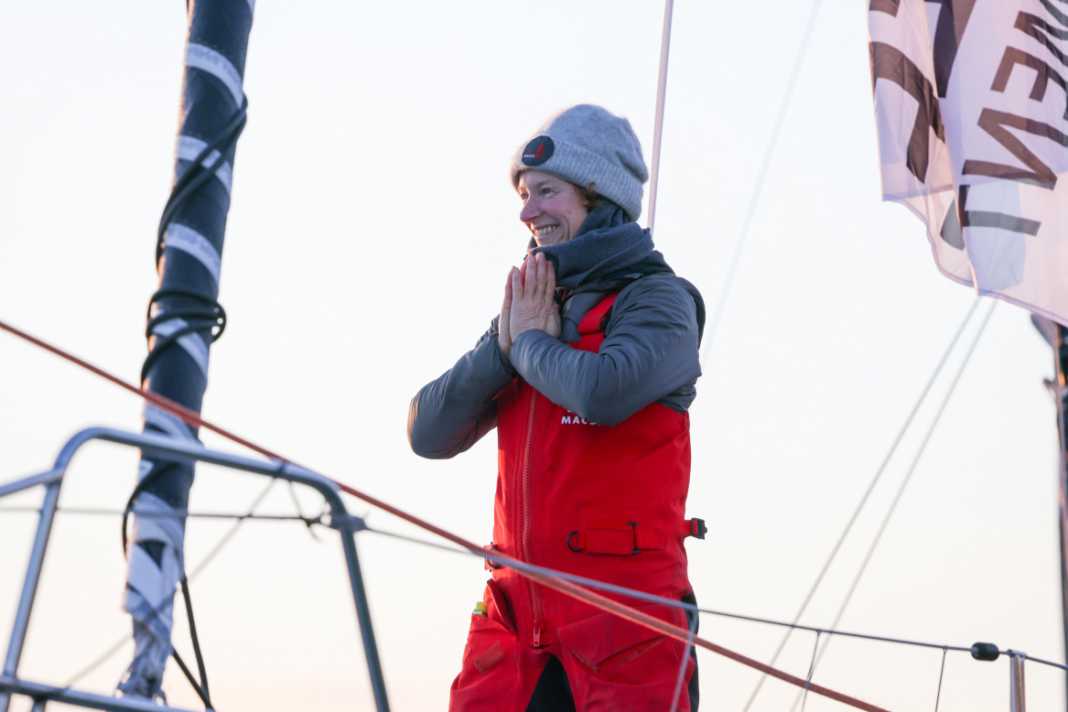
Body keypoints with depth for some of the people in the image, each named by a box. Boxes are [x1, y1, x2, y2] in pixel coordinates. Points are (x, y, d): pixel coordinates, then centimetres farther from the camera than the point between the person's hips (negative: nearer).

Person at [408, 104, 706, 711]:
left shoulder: (658, 299, -2)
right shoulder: (530, 308, 17)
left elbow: (604, 391, -24)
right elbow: (429, 433, 11)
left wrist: (530, 343, -4)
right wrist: (503, 346, -2)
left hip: (624, 609, -5)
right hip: (515, 612, 6)